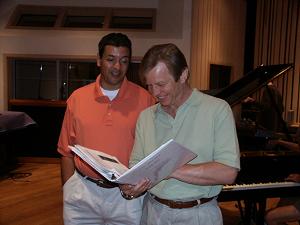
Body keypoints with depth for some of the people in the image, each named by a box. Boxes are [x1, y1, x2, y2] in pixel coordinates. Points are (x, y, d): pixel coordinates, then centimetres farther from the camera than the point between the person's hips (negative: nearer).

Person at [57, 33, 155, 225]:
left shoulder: (144, 99, -7)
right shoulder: (78, 97, 0)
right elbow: (67, 152, 5)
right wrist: (68, 192, 4)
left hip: (127, 194, -1)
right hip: (82, 192, 2)